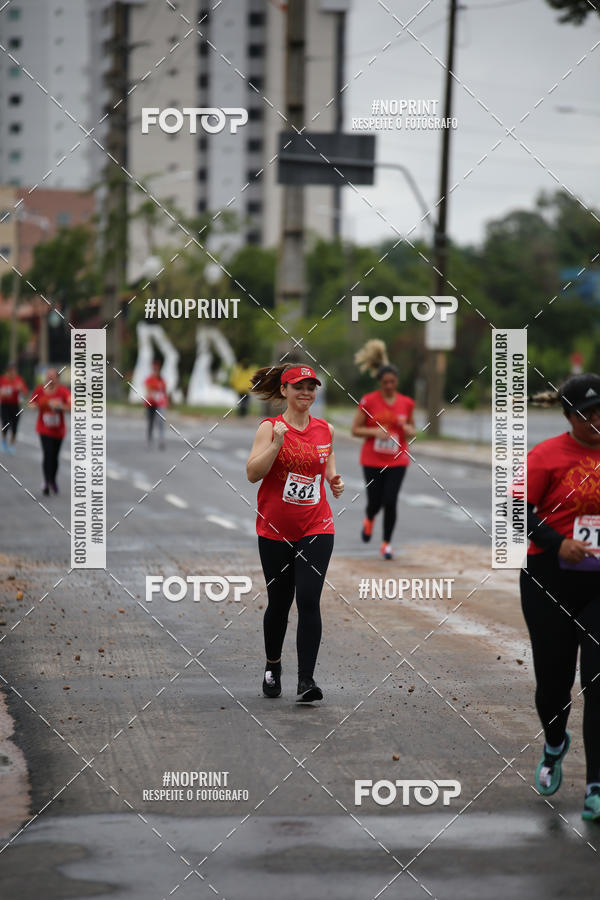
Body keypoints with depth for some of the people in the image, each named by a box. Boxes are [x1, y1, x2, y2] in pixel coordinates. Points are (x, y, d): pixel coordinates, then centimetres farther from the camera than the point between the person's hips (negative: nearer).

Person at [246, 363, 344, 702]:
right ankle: (273, 666, 34)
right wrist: (277, 443, -24)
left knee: (309, 600, -12)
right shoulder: (270, 427, -5)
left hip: (316, 528, 1)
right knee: (279, 602, 9)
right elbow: (253, 474, -14)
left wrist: (335, 480, 2)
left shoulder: (325, 429, 6)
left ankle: (307, 680, -12)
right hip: (275, 530, -1)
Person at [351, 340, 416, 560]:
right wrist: (375, 431, -19)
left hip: (397, 461, 1)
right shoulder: (368, 401, -6)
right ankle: (369, 519, 39)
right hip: (372, 460, -1)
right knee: (375, 501, 1)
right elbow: (355, 430, -3)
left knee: (390, 502, -8)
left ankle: (386, 544, 7)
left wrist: (409, 430, -10)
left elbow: (412, 429, 14)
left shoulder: (406, 403, 1)